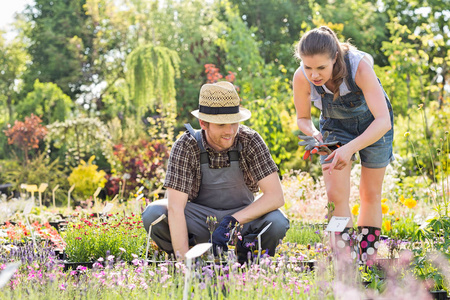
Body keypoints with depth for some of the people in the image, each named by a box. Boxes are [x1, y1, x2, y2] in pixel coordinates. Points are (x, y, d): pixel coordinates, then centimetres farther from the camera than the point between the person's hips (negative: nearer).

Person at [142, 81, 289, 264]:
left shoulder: (250, 141, -17)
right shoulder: (185, 147, -19)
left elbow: (276, 196, -21)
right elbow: (175, 208, -24)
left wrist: (231, 222, -32)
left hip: (241, 216, 0)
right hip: (199, 218, 0)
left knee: (276, 222, -30)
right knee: (153, 215, -27)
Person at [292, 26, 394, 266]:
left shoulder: (359, 67, -39)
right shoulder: (301, 78, -29)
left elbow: (384, 121, -44)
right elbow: (302, 118, -9)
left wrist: (351, 148, -58)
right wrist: (313, 135, -32)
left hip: (372, 123, -2)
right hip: (335, 126, 2)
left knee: (370, 194, 7)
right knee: (336, 195, -10)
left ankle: (368, 259, 21)